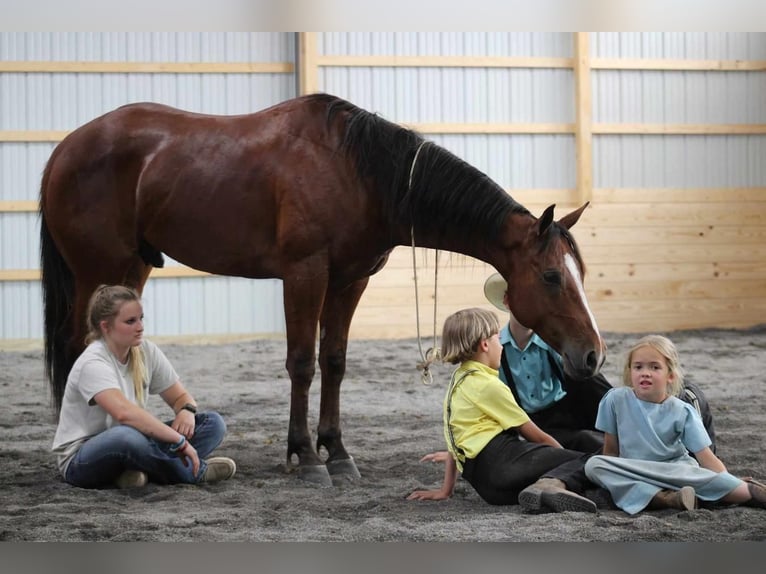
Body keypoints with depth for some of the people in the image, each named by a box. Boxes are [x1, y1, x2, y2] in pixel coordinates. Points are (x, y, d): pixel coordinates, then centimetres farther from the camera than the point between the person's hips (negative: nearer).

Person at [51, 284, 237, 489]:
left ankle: (139, 471, -23)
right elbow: (124, 413, -39)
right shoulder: (93, 363, -22)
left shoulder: (147, 352, 0)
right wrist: (180, 440, -39)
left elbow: (181, 397, 10)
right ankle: (195, 471, -17)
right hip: (80, 462, -8)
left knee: (213, 423, -6)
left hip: (127, 450, 8)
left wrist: (187, 411, -16)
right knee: (128, 436, -43)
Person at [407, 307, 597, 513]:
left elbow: (454, 442, 28)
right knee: (586, 462, -16)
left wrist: (446, 489, 31)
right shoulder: (488, 385, -2)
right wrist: (565, 455, 16)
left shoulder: (457, 380, 24)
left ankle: (543, 488, -15)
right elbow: (534, 434, 3)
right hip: (503, 459, -9)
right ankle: (553, 484, -44)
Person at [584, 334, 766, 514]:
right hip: (632, 472, 2)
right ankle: (665, 499, -39)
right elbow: (611, 449, 6)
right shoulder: (616, 400, -3)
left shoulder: (682, 412, -5)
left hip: (677, 470, -1)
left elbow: (706, 458, -10)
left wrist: (729, 484, -25)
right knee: (593, 464, -30)